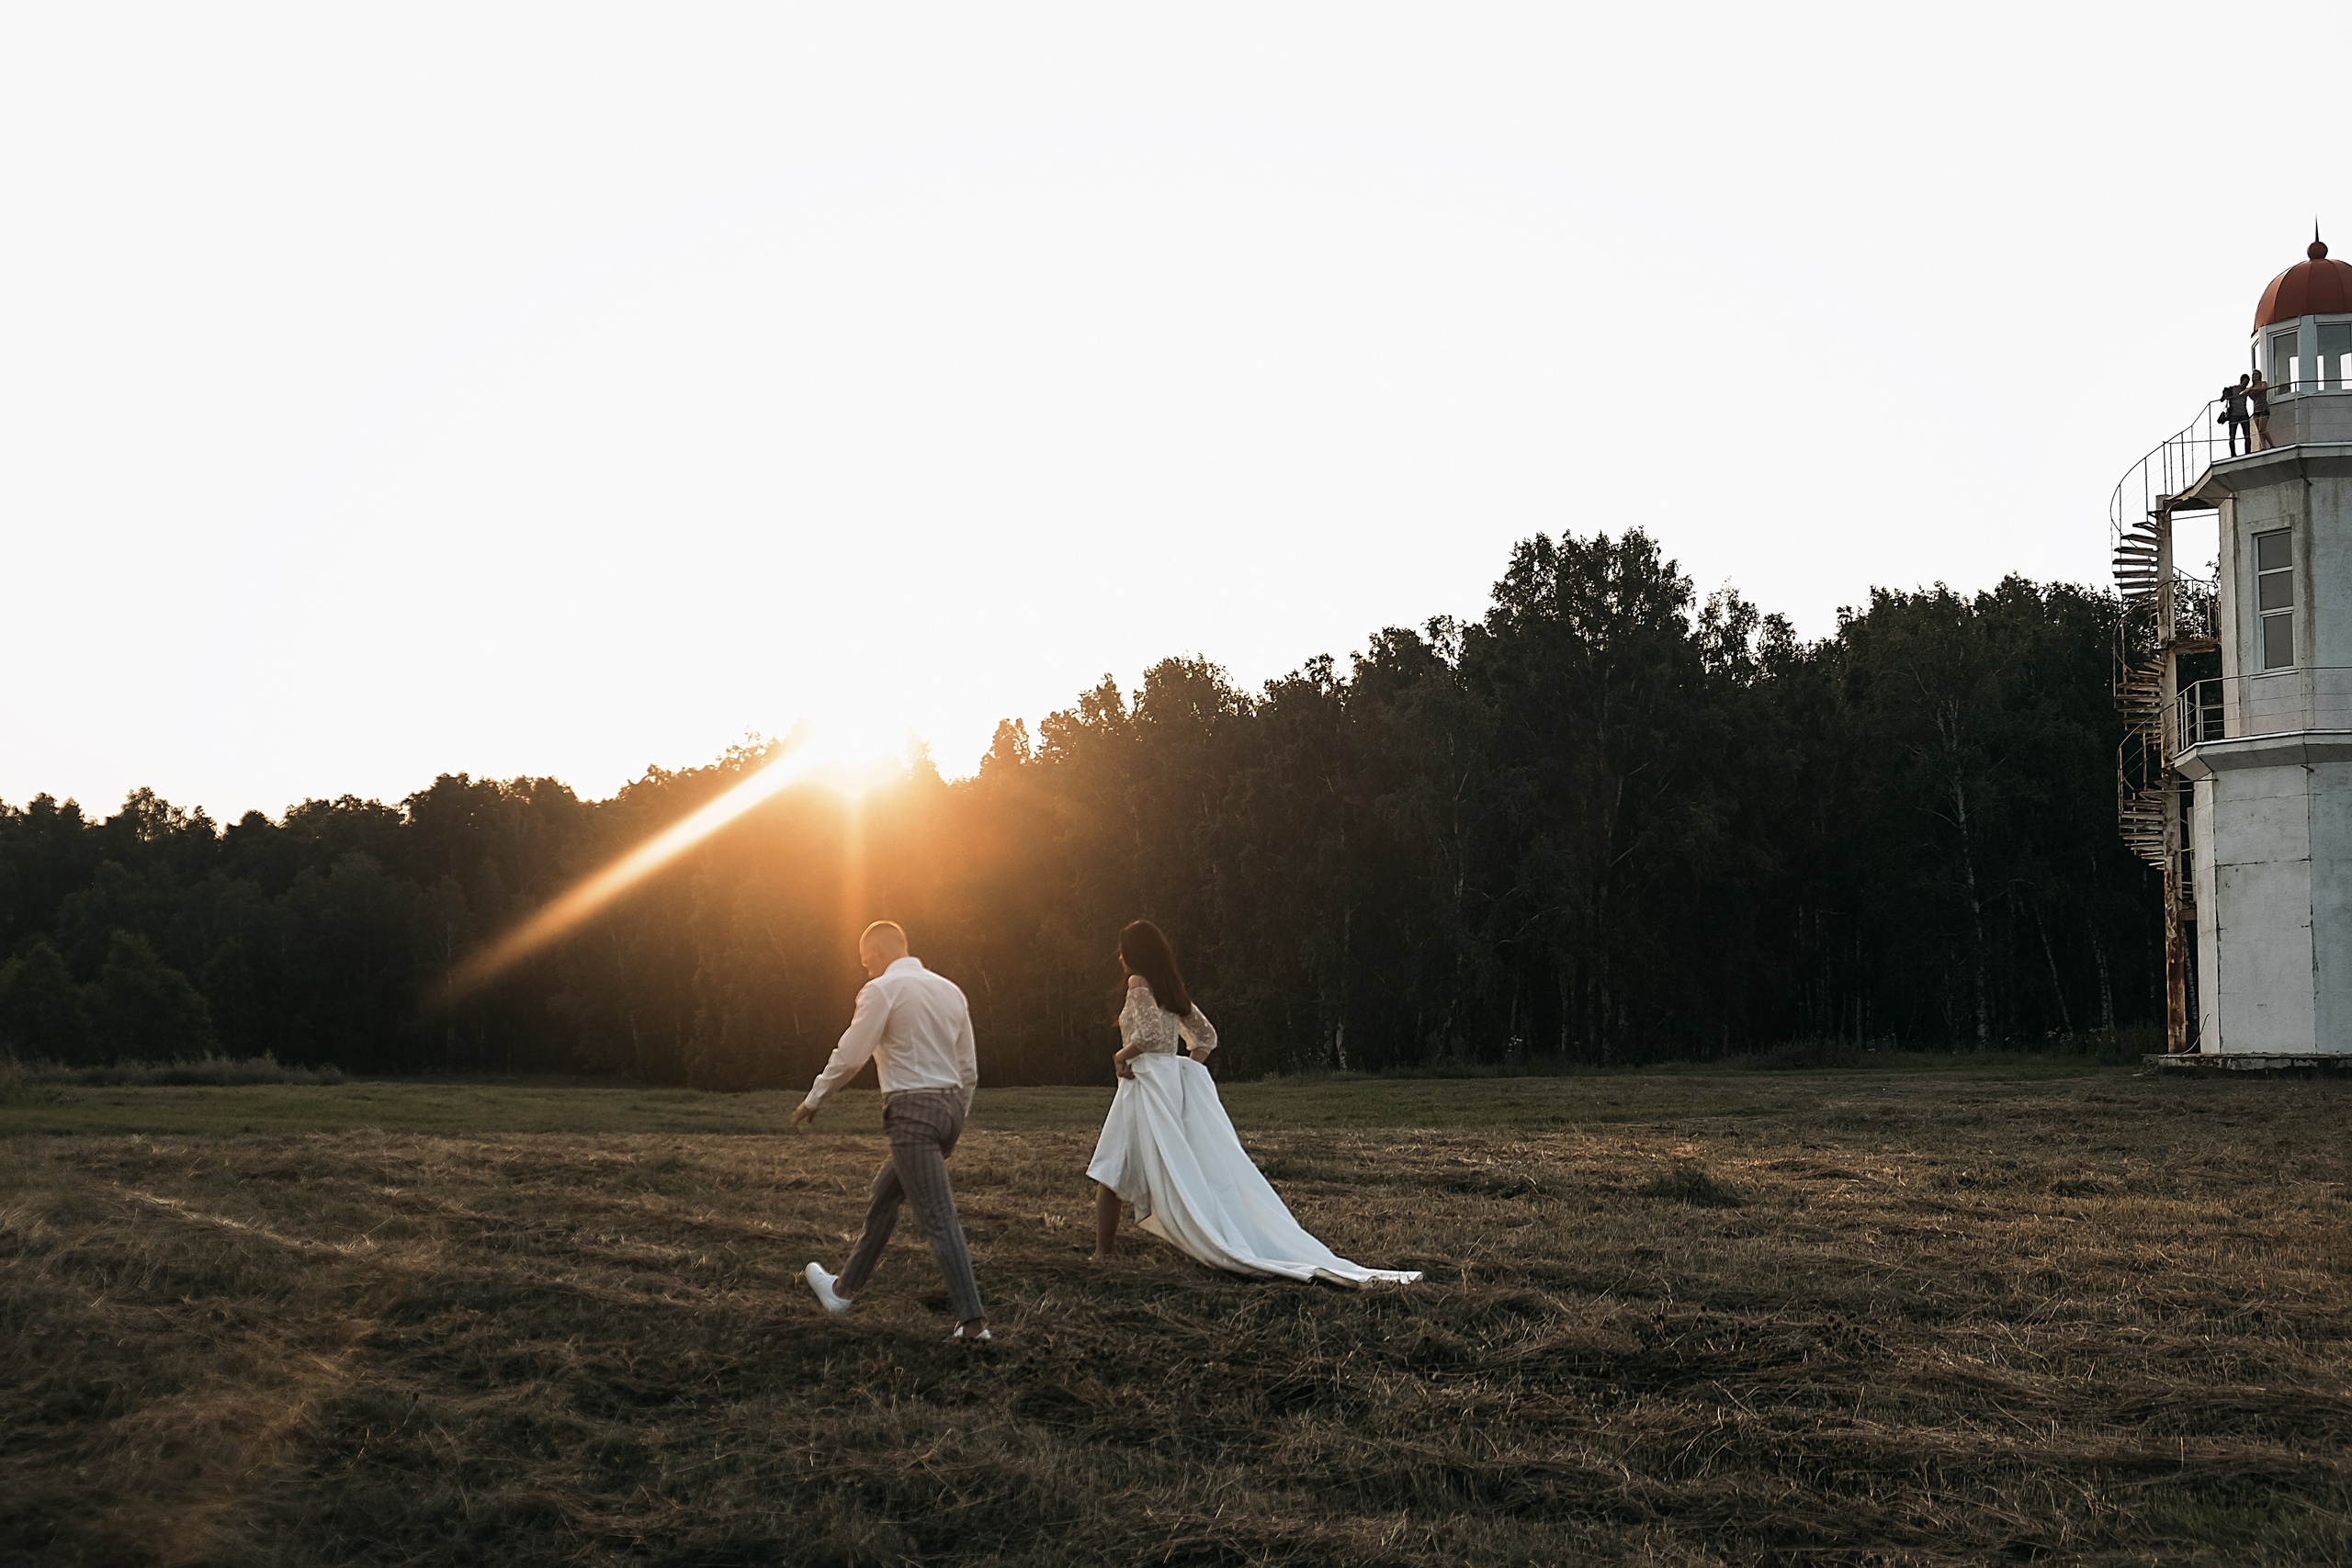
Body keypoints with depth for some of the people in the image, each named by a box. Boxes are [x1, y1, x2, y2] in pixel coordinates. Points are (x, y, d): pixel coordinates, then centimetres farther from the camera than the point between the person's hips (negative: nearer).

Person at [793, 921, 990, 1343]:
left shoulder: (883, 989, -7)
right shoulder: (950, 990, 14)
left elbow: (850, 1055, -7)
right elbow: (969, 1070, 16)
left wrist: (813, 1101, 5)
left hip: (912, 1108, -8)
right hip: (951, 1103, 8)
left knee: (938, 1216, -8)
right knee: (884, 1195, 22)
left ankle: (973, 1319, -11)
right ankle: (846, 1289, 34)